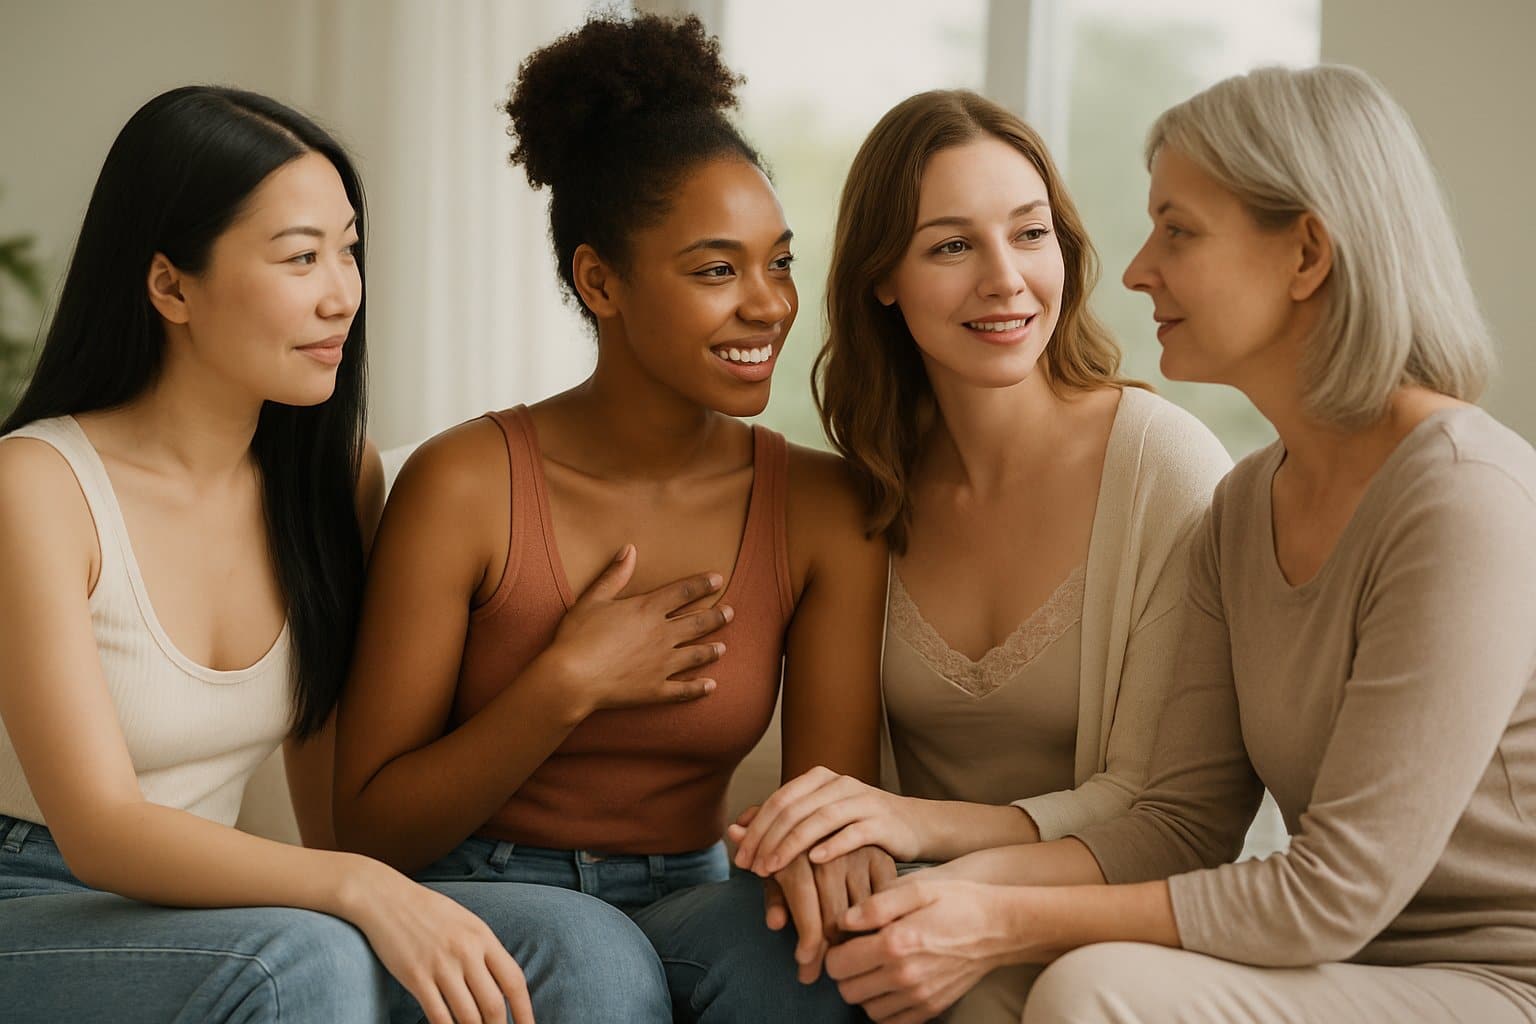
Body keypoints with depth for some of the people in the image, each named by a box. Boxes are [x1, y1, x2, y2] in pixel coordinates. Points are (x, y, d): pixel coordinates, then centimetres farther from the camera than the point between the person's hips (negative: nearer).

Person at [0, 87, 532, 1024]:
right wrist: (358, 889, -37)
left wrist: (411, 908, -12)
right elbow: (98, 829, -23)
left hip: (192, 907, 5)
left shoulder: (335, 478, 2)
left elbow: (335, 792, 8)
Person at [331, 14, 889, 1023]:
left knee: (813, 940, -32)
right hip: (468, 904, -2)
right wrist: (565, 688, -18)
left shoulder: (822, 510, -2)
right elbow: (371, 832, -7)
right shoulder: (466, 485, -10)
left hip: (684, 903, 2)